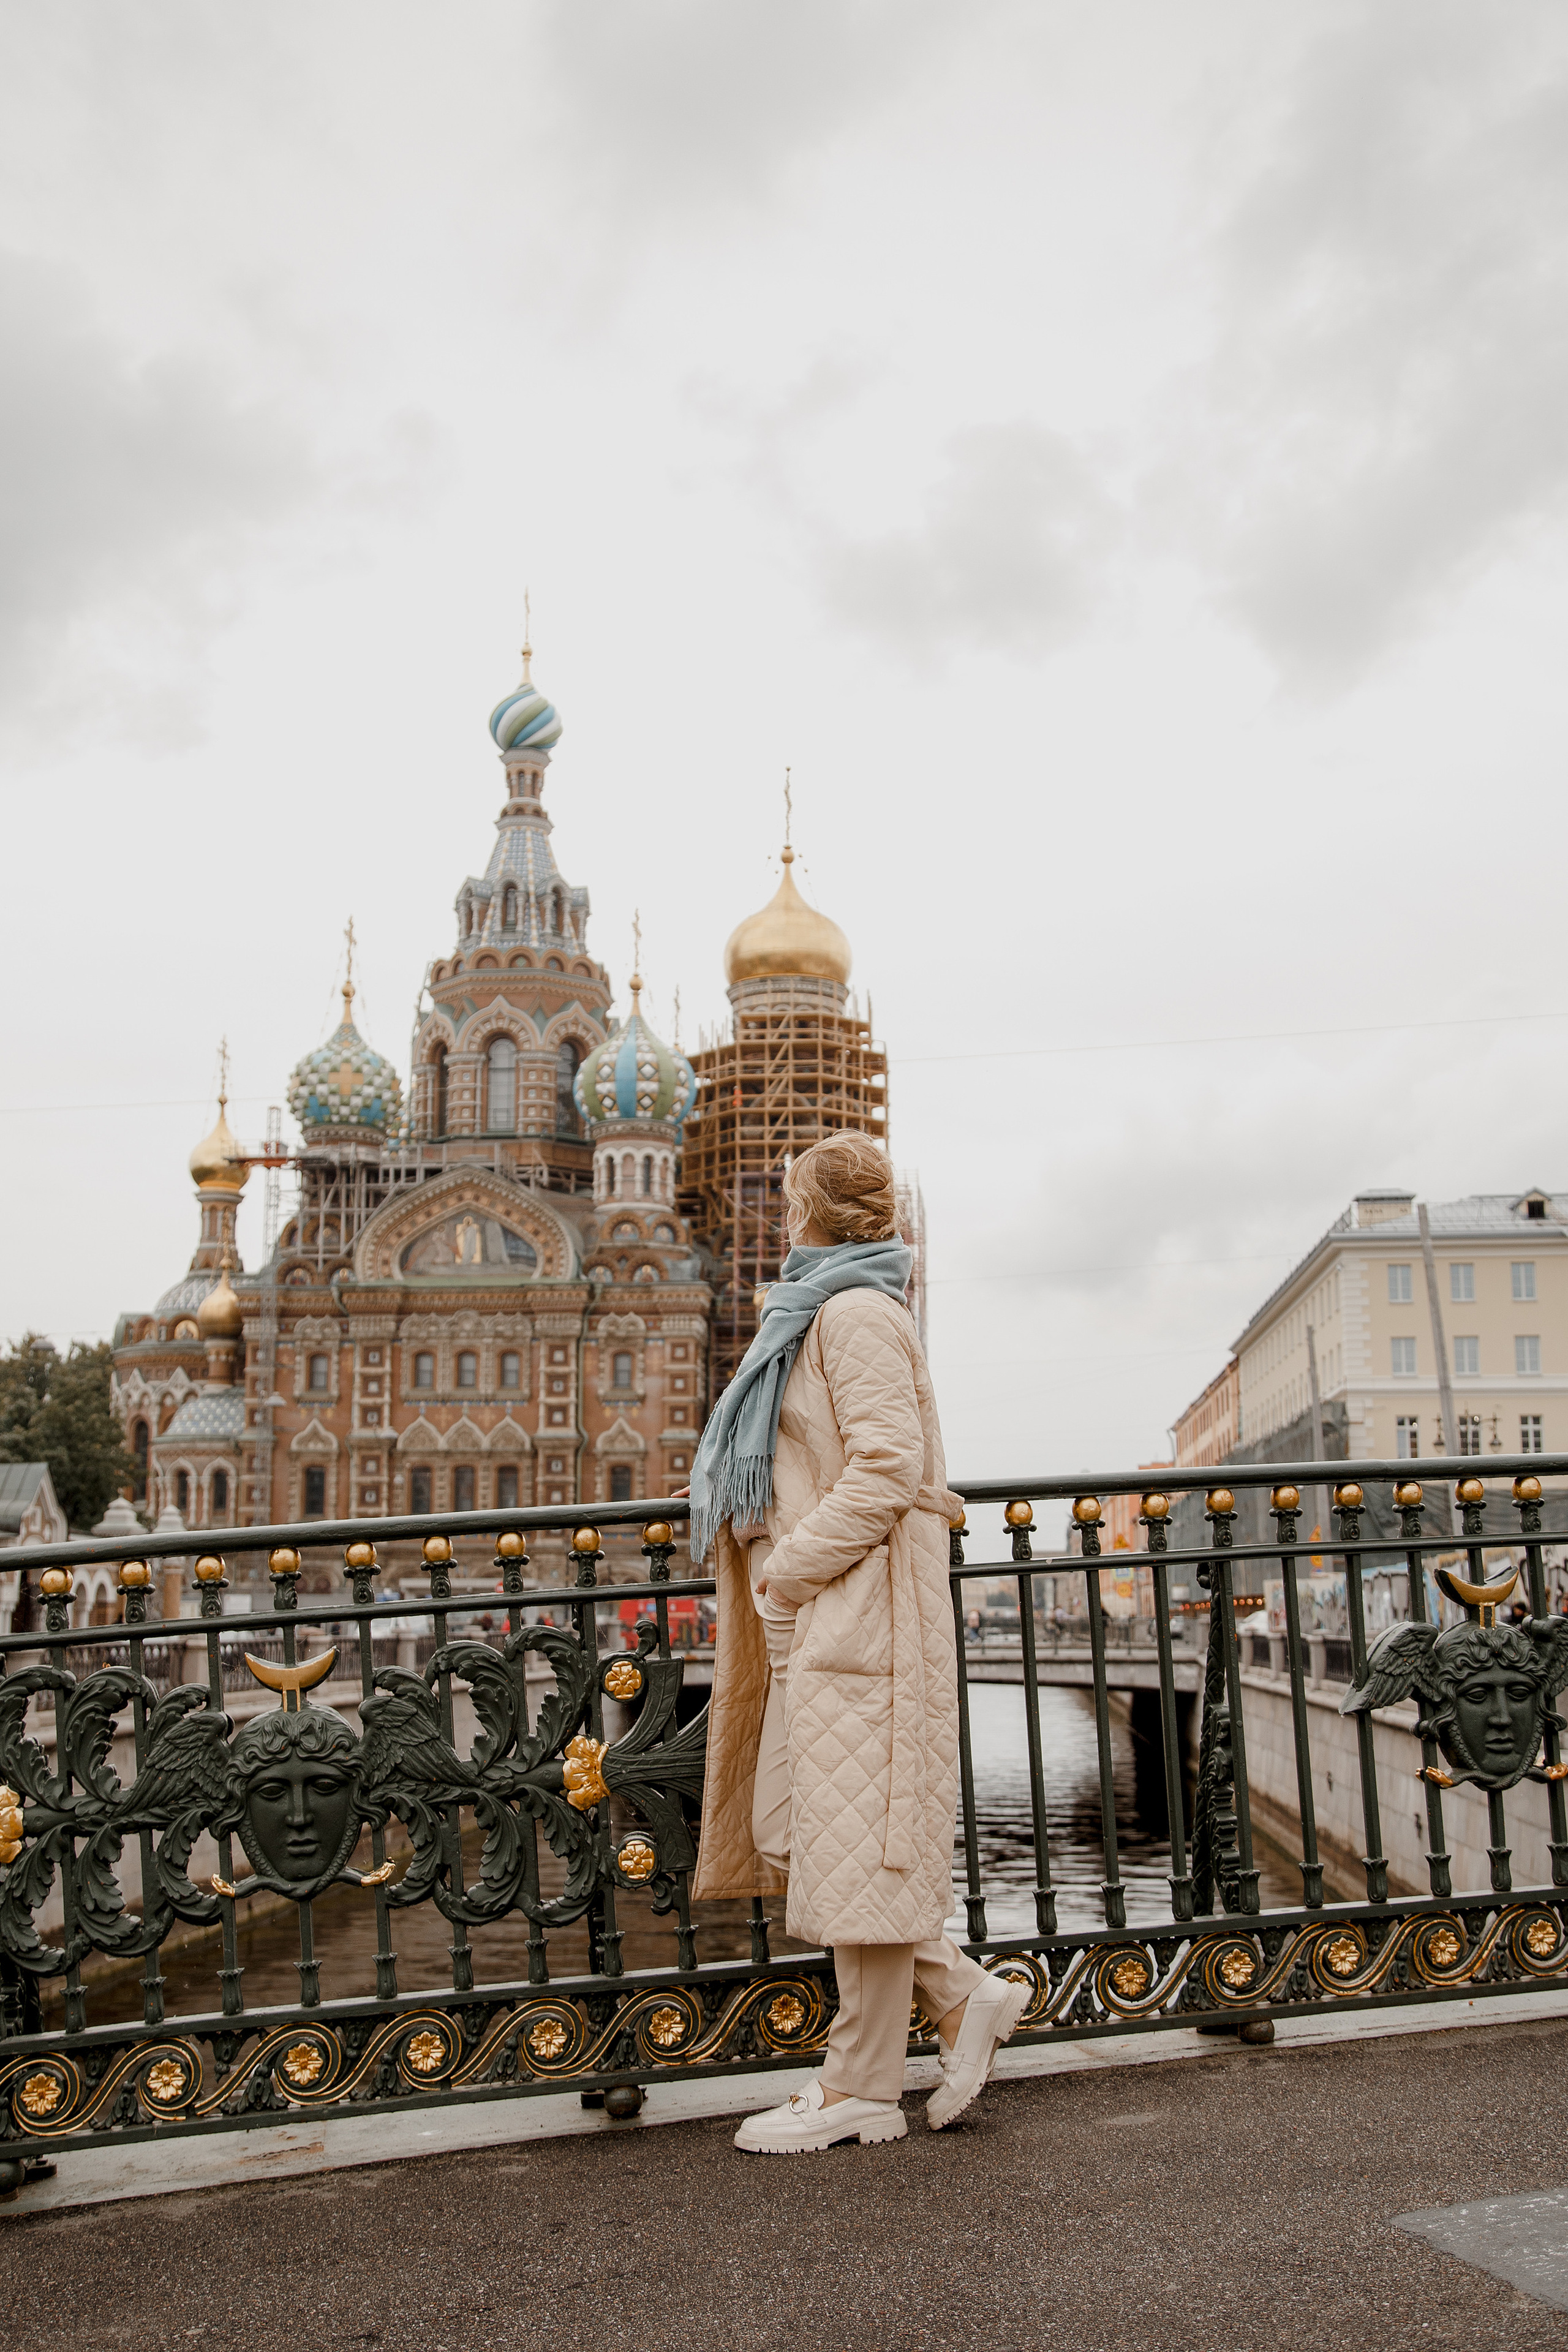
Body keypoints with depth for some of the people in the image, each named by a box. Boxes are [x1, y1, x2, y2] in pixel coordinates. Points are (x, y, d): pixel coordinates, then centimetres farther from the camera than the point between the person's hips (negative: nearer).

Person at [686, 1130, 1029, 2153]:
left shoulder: (858, 1313, -11)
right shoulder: (822, 1313, 20)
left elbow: (888, 1467, -20)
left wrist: (788, 1570, -15)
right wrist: (781, 1568, 14)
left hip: (858, 1613, -10)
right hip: (817, 1619, 10)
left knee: (856, 1840, -2)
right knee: (787, 1834, 11)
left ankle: (863, 2090, 11)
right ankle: (966, 1995, 21)